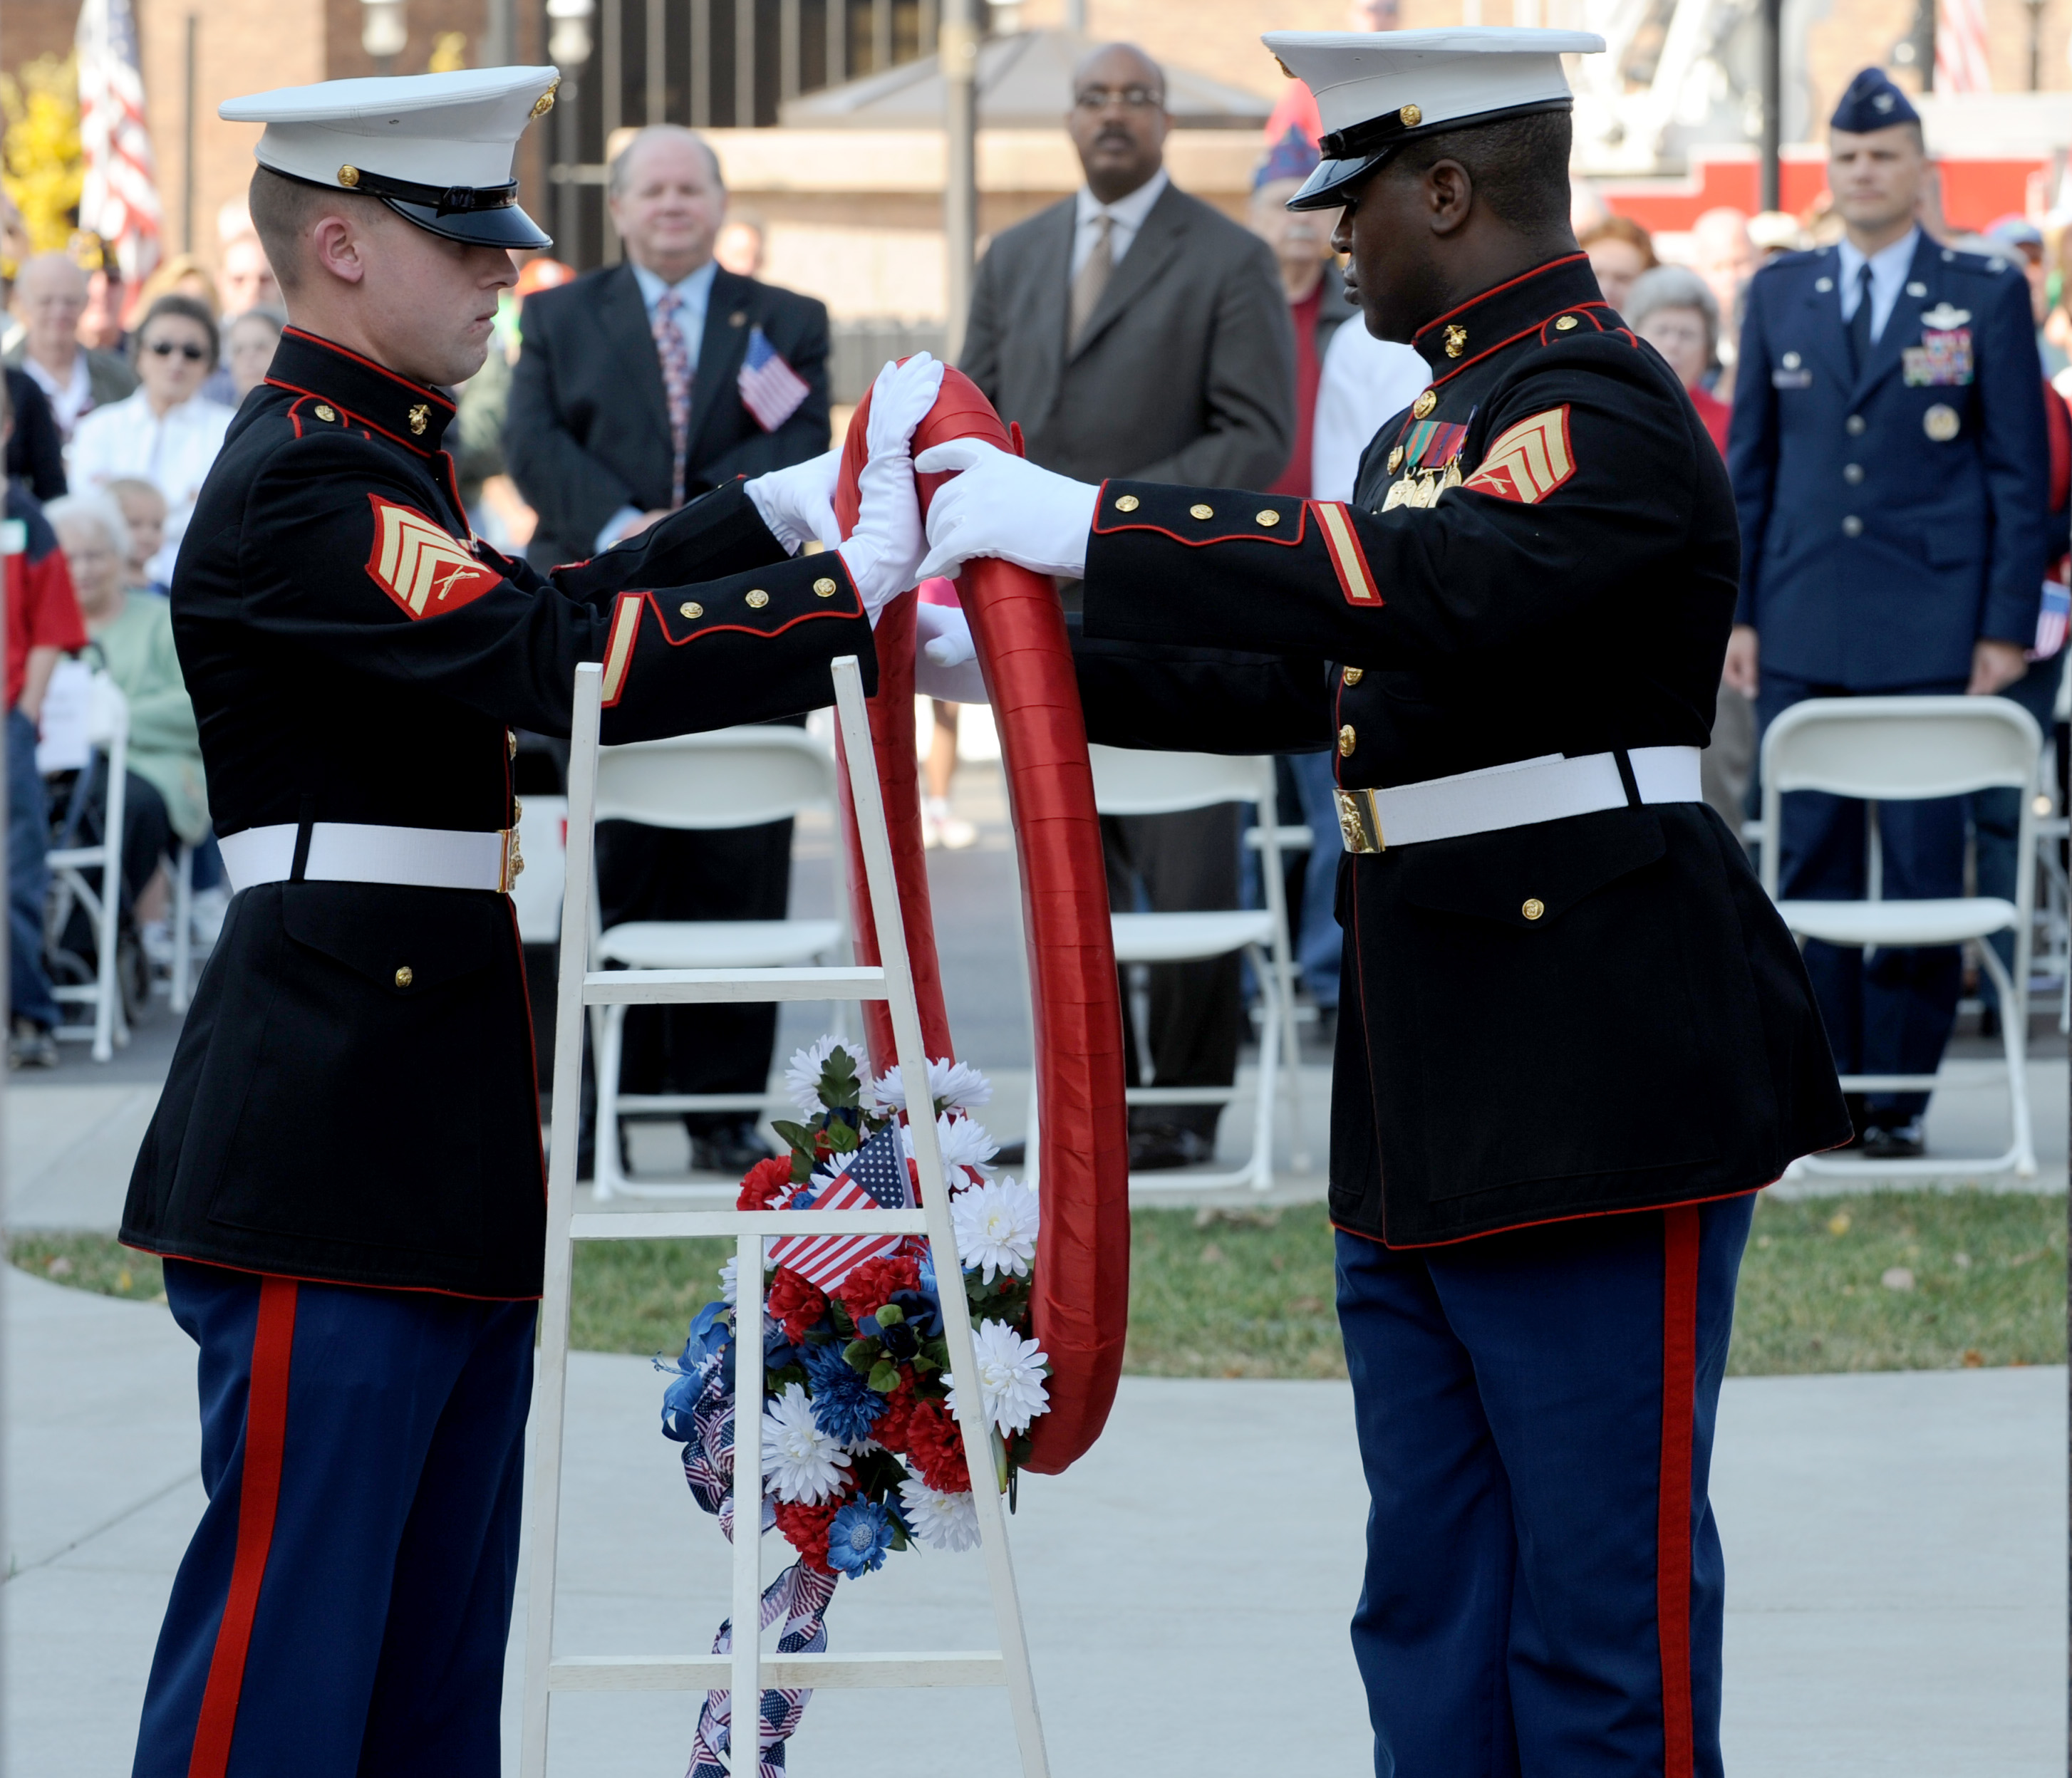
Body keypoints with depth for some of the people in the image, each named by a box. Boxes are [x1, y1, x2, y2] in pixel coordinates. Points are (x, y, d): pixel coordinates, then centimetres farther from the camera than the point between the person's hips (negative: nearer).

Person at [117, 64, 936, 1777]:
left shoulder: (376, 462, 18)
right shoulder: (297, 490, -16)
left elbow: (544, 612, 22)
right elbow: (555, 659, -23)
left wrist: (791, 504, 15)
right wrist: (849, 585, -19)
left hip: (443, 1156, 11)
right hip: (333, 1144, -11)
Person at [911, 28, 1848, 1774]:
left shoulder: (1606, 413, -14)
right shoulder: (1439, 422, 18)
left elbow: (1427, 587, -31)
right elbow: (1307, 677, 25)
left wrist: (1085, 524, -29)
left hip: (1603, 1090, -10)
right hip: (1424, 1110, 10)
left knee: (1606, 1599, -5)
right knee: (1431, 1602, 12)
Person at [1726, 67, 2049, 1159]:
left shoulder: (1987, 296, 3)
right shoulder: (1779, 294, 11)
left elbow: (2023, 473, 1)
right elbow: (1748, 462, 13)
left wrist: (2007, 626, -5)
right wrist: (1735, 610, 6)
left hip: (1932, 633, -3)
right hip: (1802, 632, 3)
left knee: (1924, 862, -2)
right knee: (1810, 861, 4)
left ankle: (1898, 1095, 3)